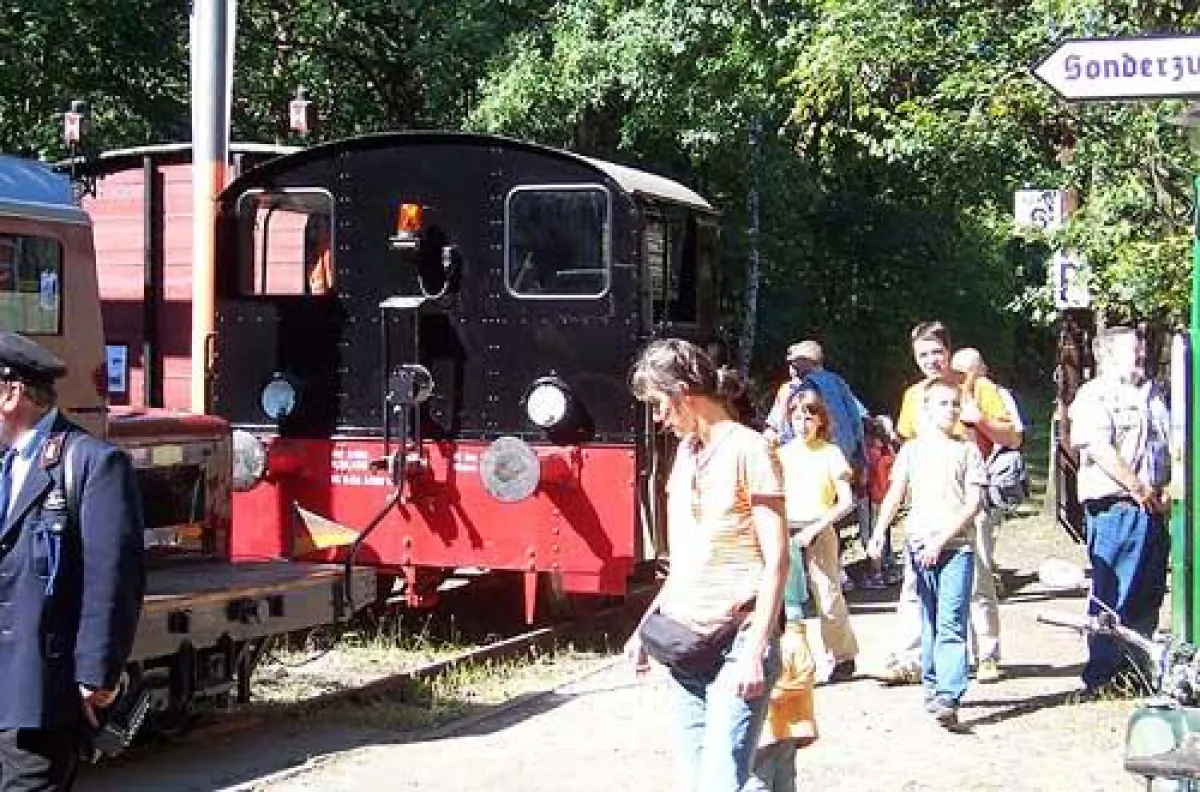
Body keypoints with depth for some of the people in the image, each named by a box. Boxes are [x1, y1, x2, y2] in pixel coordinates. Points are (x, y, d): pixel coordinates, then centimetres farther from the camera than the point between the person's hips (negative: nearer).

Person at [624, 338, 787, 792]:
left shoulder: (747, 450, -9)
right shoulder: (685, 452, 13)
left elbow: (776, 561, -12)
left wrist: (755, 651, -18)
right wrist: (648, 624, 16)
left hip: (736, 647, -7)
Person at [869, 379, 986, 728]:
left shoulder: (967, 450, 6)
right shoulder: (912, 449, 11)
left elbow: (974, 502, -1)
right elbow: (895, 493, 4)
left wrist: (942, 539, -10)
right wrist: (879, 532, -12)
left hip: (956, 546, -2)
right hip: (919, 546, 2)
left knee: (951, 623, -12)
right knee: (929, 621, 10)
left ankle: (948, 697, -19)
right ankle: (932, 685, 21)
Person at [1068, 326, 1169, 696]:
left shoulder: (1152, 395, 20)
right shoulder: (1094, 396, -5)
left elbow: (1169, 446, 22)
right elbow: (1100, 450, -16)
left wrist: (1166, 491, 6)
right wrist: (1140, 490, -14)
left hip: (1153, 509, 8)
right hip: (1116, 508, -8)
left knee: (1149, 595, 12)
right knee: (1113, 596, -5)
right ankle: (1101, 676, 2)